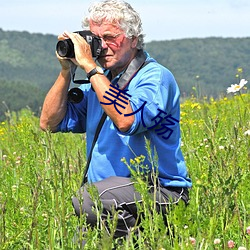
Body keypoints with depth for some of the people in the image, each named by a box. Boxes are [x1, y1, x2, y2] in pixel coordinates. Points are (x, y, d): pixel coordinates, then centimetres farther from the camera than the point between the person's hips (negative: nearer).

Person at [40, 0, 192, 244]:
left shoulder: (156, 77, -8)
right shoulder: (98, 80, 15)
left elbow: (126, 121, -28)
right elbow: (50, 123, 13)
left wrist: (90, 67, -22)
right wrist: (66, 71, 2)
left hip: (160, 192, -7)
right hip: (108, 190, 7)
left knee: (86, 199, -32)